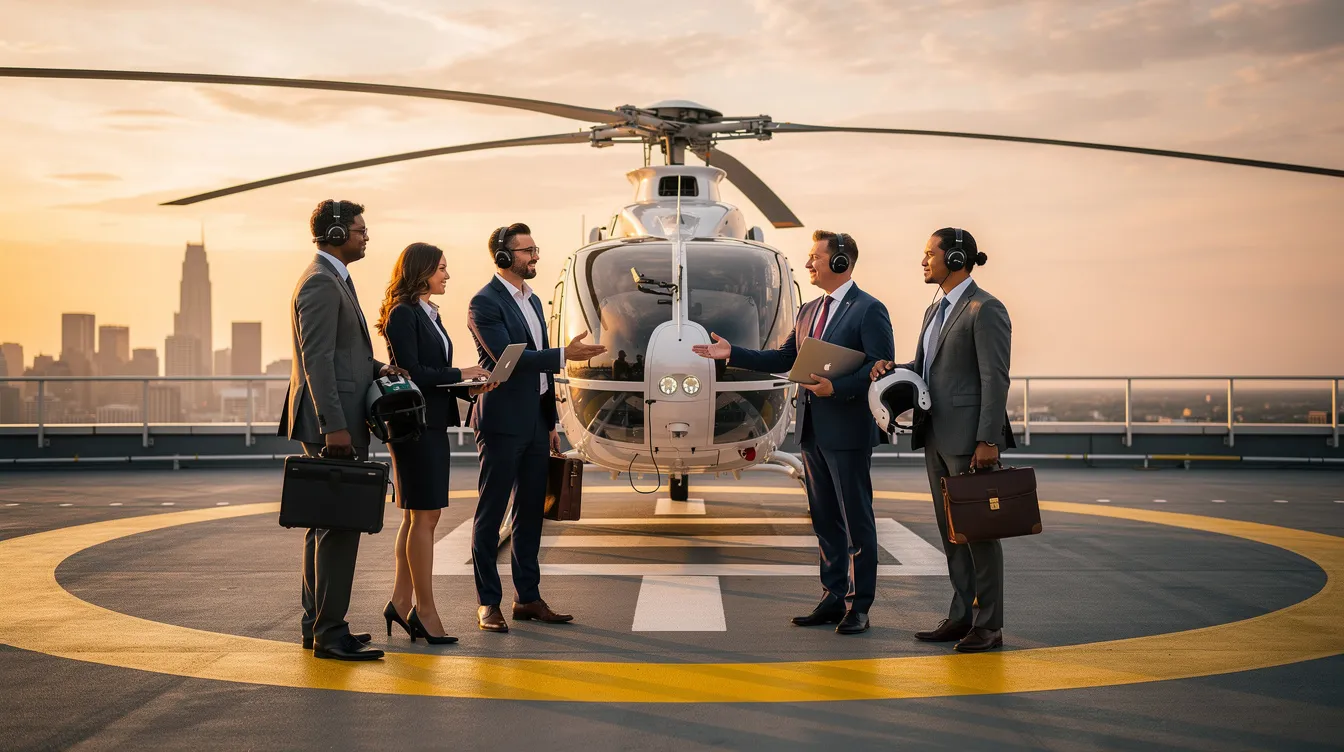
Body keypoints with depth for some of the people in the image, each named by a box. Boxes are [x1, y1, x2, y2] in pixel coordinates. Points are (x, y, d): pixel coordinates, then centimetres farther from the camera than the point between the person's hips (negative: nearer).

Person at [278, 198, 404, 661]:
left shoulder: (332, 280, 19)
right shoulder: (321, 283, -14)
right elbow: (316, 359, -21)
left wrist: (375, 368, 10)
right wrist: (334, 426, -25)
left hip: (335, 423, 11)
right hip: (332, 422, -11)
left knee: (325, 525, 14)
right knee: (339, 525, -9)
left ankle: (317, 625, 21)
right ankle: (330, 633, -5)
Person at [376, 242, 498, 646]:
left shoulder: (429, 314, 18)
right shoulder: (402, 314, -11)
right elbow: (411, 372, -17)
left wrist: (468, 388, 3)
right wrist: (461, 375, -13)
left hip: (434, 424, 10)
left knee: (416, 516, 11)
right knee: (424, 516, -6)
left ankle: (401, 602, 18)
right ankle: (424, 610, -1)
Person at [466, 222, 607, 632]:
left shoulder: (533, 301, 16)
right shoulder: (485, 303, -11)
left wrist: (550, 422, 17)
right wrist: (564, 355, -26)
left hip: (534, 423, 8)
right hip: (502, 423, -8)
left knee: (530, 512, 11)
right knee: (491, 512, 0)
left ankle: (527, 598, 18)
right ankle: (488, 602, 6)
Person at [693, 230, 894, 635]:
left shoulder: (869, 310, -9)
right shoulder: (808, 311, 15)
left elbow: (881, 366, -14)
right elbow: (783, 359, 17)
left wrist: (836, 388, -24)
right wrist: (731, 353, 12)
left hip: (847, 432, -8)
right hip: (812, 430, 8)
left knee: (856, 521, -1)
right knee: (825, 520, 13)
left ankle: (858, 606, 5)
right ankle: (834, 598, 21)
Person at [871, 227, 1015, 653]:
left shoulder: (985, 309, -11)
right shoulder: (935, 312, 17)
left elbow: (995, 378, -16)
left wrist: (987, 441, -21)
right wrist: (890, 370, 0)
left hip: (969, 438, -9)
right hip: (937, 437, 9)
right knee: (950, 532, 11)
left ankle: (989, 625, 4)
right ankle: (961, 617, 19)